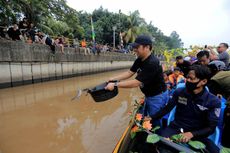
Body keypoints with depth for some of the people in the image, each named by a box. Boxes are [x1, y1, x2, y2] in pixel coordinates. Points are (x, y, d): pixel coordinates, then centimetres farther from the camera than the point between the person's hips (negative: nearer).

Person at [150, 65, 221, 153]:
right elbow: (167, 109, 4)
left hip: (197, 134, 0)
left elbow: (211, 128, -8)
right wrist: (152, 118, -9)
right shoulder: (179, 92, -4)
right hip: (176, 128, 0)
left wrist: (192, 134, -26)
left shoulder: (213, 101, -8)